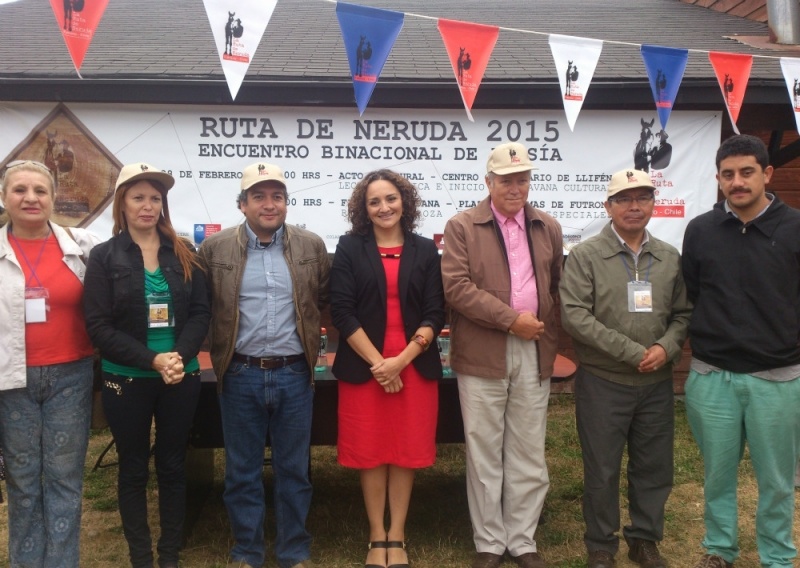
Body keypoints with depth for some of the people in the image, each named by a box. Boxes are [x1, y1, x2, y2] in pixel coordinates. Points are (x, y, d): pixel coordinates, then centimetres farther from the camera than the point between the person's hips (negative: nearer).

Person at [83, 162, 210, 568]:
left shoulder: (183, 254, 3)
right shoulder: (104, 257, -4)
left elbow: (201, 312, -1)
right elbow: (98, 325, -10)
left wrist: (179, 356, -18)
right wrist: (152, 360, -19)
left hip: (181, 378, 2)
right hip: (126, 380, -2)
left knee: (172, 465, 11)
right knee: (133, 469, 10)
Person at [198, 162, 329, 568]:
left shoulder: (312, 246, 2)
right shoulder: (215, 248, -2)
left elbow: (325, 299, 12)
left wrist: (306, 334, 9)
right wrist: (223, 348, 4)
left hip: (294, 374, 1)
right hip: (240, 375, 0)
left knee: (294, 469, 11)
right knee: (242, 471, 11)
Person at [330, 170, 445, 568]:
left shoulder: (425, 250, 5)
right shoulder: (349, 248, 2)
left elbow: (435, 314, 0)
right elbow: (342, 312, -5)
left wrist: (401, 359, -12)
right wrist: (377, 361, -12)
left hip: (415, 366, 1)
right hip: (363, 367, -1)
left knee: (406, 450, 6)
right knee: (370, 452, 5)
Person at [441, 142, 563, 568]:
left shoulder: (548, 228, 12)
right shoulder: (462, 226, -1)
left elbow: (558, 287, 16)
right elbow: (457, 286, -12)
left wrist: (550, 334, 5)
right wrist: (511, 319, -14)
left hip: (534, 353, 3)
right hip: (482, 353, -3)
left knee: (528, 455, 9)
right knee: (484, 455, 6)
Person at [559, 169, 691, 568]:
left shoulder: (670, 258, 6)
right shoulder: (585, 256, -7)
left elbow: (683, 313, 10)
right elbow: (574, 315, -14)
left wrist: (667, 347, -11)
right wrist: (634, 352, -16)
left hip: (657, 383, 4)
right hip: (603, 382, -3)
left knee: (654, 468, 13)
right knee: (602, 470, 7)